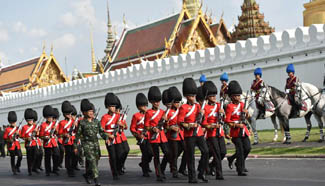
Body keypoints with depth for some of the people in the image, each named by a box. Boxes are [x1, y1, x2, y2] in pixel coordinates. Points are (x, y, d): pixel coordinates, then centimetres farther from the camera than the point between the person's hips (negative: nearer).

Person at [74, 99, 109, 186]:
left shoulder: (96, 121, 6)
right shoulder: (82, 123, -4)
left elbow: (101, 131, 4)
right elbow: (78, 135, 1)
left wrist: (106, 138, -14)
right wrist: (75, 146, 1)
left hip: (96, 144, 5)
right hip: (87, 144, -5)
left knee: (95, 161, 11)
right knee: (92, 161, -16)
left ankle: (87, 174, 36)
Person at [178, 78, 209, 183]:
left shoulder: (198, 106, 14)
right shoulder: (183, 108, -4)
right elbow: (180, 122, -8)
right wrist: (190, 125, -20)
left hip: (199, 133, 5)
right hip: (189, 135, -5)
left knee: (206, 152, -5)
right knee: (191, 156, -1)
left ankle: (202, 173, 8)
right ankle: (192, 177, 6)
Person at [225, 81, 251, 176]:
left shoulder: (241, 104, 13)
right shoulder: (230, 106, -7)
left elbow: (247, 116, 17)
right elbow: (227, 120, -11)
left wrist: (246, 112, -5)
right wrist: (237, 125, -20)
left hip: (243, 130, 6)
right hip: (235, 132, -6)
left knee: (247, 148, 2)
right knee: (240, 151, -6)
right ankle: (240, 170, 0)